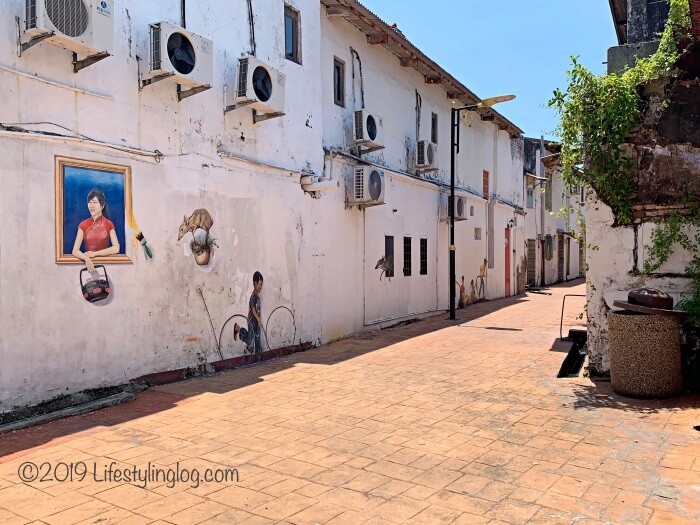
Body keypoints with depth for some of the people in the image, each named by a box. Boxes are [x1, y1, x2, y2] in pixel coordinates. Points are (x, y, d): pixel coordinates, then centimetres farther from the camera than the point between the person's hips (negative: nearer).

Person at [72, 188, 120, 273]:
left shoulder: (109, 224, 2)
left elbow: (116, 248, -7)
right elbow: (75, 251, -3)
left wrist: (95, 253, -14)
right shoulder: (83, 225, 5)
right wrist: (87, 258, -22)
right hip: (89, 263, 2)